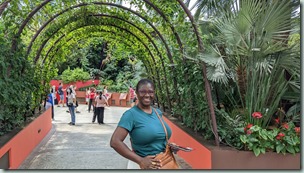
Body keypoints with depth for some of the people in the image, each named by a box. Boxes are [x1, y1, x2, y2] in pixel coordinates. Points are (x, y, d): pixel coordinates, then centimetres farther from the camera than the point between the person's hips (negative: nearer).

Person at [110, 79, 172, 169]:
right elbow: (115, 142, -24)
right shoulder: (131, 114, -16)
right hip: (148, 165, -6)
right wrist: (140, 161, -24)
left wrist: (169, 145, 1)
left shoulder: (158, 112, 3)